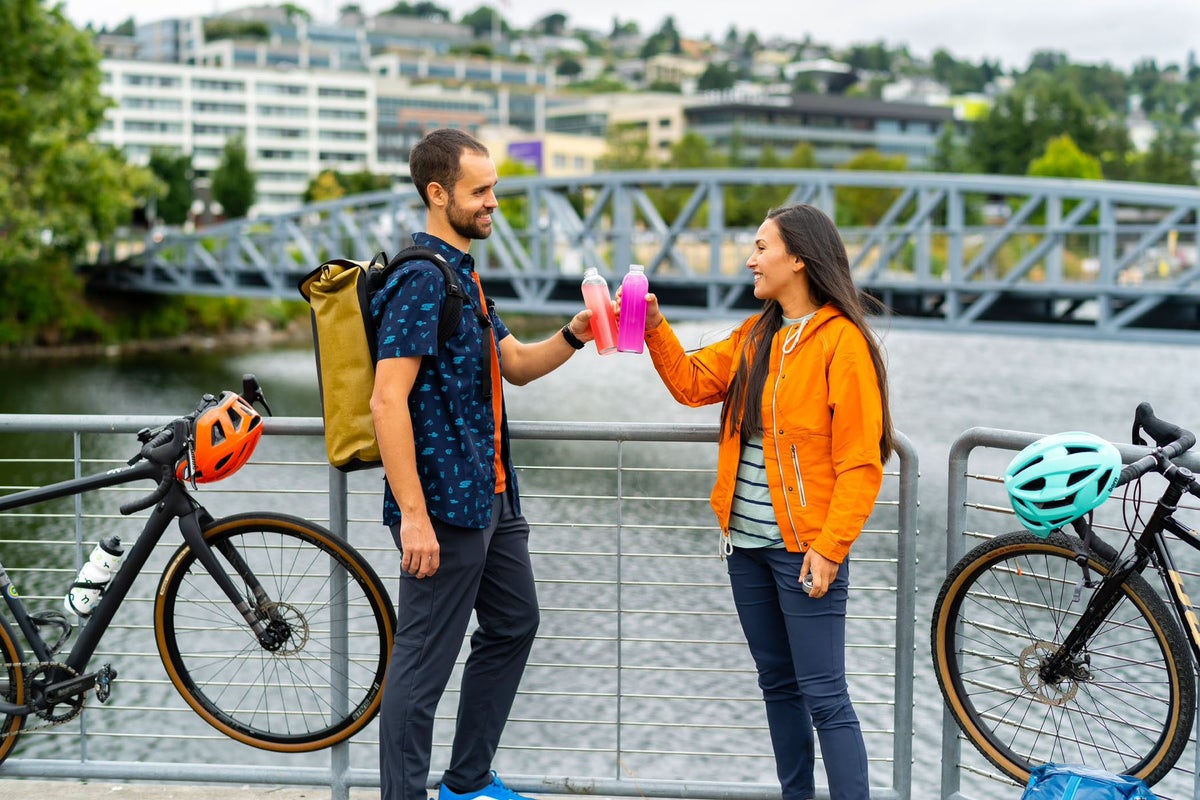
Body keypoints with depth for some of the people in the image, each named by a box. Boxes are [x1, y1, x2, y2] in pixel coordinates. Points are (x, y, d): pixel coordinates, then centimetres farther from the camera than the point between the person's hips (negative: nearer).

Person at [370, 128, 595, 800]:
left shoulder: (463, 273, 14)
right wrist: (413, 515, -26)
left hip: (491, 495, 11)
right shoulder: (421, 279, -16)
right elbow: (389, 402, -23)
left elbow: (515, 365, 21)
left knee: (513, 625, 21)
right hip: (446, 504, -11)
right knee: (425, 660, -3)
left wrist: (574, 335, 2)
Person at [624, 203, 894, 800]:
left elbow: (860, 461, -15)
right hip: (747, 543, 8)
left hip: (805, 548, -8)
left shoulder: (842, 340, -12)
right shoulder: (755, 335, 12)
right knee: (777, 684, 16)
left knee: (823, 697, -5)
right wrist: (655, 327, 0)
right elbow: (692, 383, 12)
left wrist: (830, 547, -19)